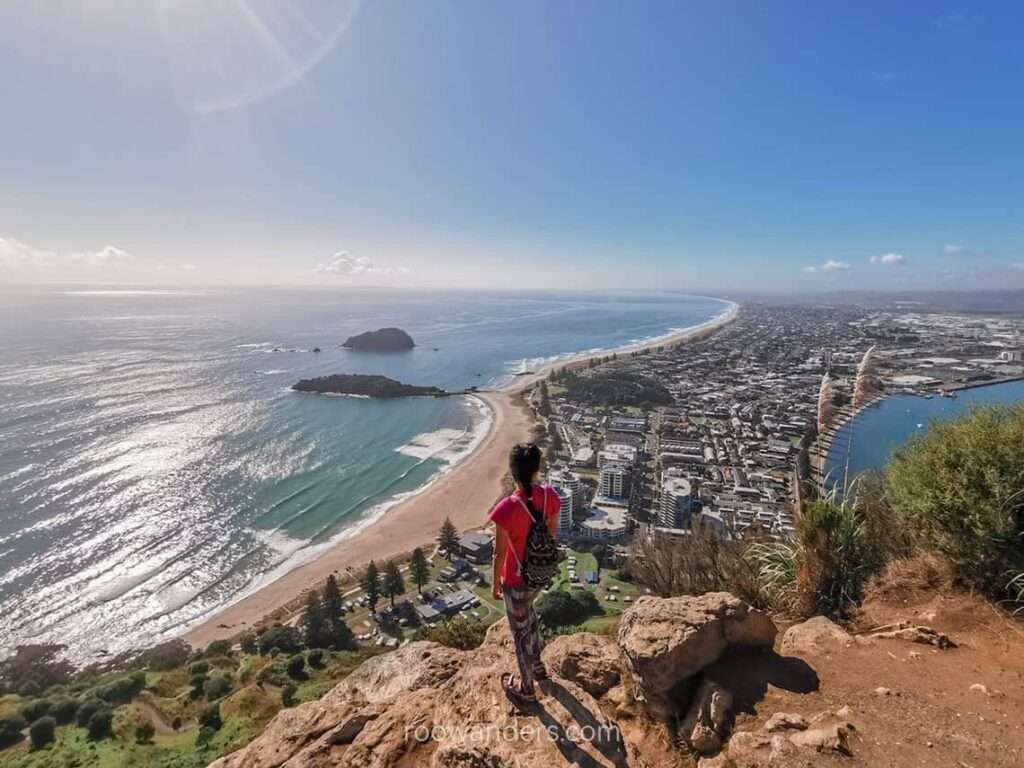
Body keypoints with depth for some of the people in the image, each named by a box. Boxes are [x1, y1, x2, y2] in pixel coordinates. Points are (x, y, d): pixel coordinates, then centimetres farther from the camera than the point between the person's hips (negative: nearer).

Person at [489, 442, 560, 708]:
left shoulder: (506, 510, -33)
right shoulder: (550, 496, -17)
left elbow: (500, 553, -20)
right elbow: (553, 532, 0)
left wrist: (495, 583, -2)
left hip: (517, 580, -6)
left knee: (521, 632, 18)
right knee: (528, 613, 34)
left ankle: (526, 690, 42)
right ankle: (537, 664, 56)